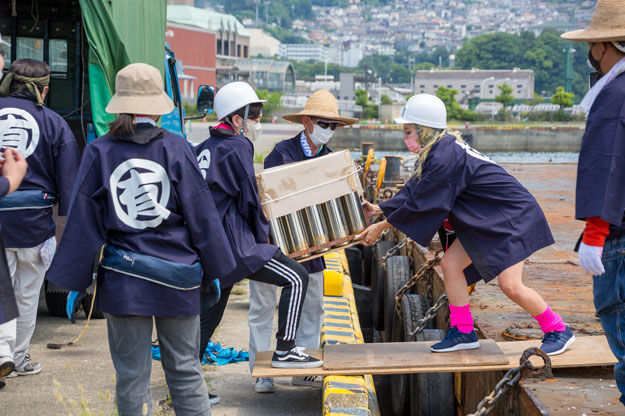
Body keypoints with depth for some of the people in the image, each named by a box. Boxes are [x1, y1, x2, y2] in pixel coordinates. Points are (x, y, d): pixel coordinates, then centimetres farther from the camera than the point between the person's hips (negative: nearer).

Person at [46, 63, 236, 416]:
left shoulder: (99, 152, -3)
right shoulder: (176, 148, -4)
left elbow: (83, 221, -1)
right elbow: (202, 215, -1)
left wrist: (75, 281, 6)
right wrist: (213, 272, 9)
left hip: (122, 280, 0)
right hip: (176, 277, 0)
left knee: (131, 375, 8)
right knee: (185, 370, 11)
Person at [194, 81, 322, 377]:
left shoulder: (204, 148, 18)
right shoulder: (238, 146, -8)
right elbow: (248, 198, -10)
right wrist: (263, 233, 4)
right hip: (234, 242, -9)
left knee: (209, 315, 16)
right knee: (296, 278, -4)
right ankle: (285, 351, -5)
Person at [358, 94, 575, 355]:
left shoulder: (445, 157, -25)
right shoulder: (439, 151, 5)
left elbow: (420, 204, -20)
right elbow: (414, 192, 13)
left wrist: (381, 226, -13)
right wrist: (379, 209, 9)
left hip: (512, 216, -10)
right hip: (486, 220, 10)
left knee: (510, 285, -14)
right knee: (450, 264, 3)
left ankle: (558, 331, 5)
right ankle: (463, 332, 11)